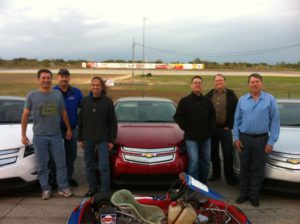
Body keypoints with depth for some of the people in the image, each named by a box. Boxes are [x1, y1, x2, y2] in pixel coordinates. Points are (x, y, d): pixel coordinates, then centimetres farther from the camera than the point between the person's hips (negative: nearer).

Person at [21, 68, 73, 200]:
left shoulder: (58, 94, 6)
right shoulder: (32, 96, -1)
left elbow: (63, 112, 15)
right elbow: (25, 115, 2)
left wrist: (69, 128, 15)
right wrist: (23, 135, -1)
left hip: (56, 135, 2)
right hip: (39, 137, -2)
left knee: (61, 163, 4)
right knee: (42, 165, 5)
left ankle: (63, 188, 14)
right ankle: (45, 189, 15)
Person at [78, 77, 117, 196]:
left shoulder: (107, 102, -4)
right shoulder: (85, 101, 2)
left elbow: (113, 123, -1)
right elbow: (80, 120, 7)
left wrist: (111, 140, -4)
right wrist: (80, 138, 5)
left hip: (102, 140, -3)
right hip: (88, 139, 3)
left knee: (104, 166, -3)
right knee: (89, 165, 12)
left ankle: (105, 191, 8)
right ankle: (93, 187, 28)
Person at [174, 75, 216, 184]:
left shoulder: (207, 101, 8)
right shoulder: (184, 101, -3)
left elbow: (212, 116, 18)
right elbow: (177, 117, -3)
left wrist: (209, 128, 7)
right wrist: (186, 129, -7)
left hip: (205, 137, 5)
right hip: (191, 138, -4)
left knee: (206, 161, 12)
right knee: (194, 161, -8)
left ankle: (203, 183, 27)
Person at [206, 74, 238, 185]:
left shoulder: (231, 95, 0)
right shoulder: (209, 95, 5)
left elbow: (235, 112, -1)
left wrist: (229, 126, -7)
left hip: (225, 129, -2)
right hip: (212, 129, 3)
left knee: (228, 154, 2)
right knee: (213, 153, 11)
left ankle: (229, 176, 13)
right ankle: (216, 173, 25)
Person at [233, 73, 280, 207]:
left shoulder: (270, 99, -3)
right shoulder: (242, 100, 6)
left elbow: (275, 121, -4)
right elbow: (237, 120, 9)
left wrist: (271, 141, -9)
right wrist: (236, 138, 2)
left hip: (261, 139, -2)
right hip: (244, 138, 2)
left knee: (258, 169, 6)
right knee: (244, 168, 11)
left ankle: (254, 196, 20)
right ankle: (243, 194, 23)